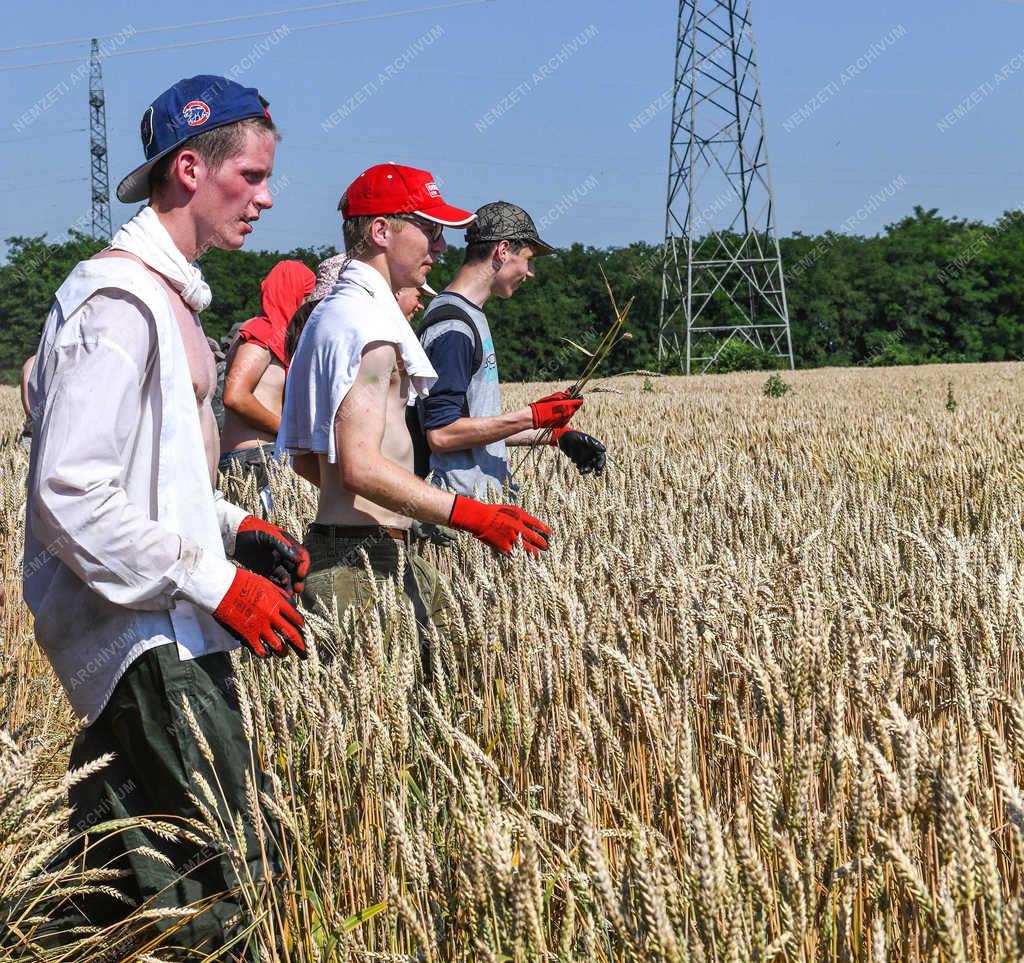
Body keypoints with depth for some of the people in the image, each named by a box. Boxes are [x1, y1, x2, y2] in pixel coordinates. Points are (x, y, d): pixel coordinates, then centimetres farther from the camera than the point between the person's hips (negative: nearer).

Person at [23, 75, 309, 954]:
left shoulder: (167, 297, 17)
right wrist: (214, 581, -20)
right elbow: (71, 494, -22)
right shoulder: (116, 305, -16)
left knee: (125, 891, 14)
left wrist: (235, 527, 12)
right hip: (146, 646, -10)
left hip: (158, 634, 10)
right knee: (233, 884, -13)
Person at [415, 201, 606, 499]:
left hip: (490, 492, 10)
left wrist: (552, 434, 17)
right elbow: (442, 434, -21)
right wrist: (532, 417, -17)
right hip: (465, 501, -10)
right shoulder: (452, 328, -15)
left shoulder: (472, 317, 18)